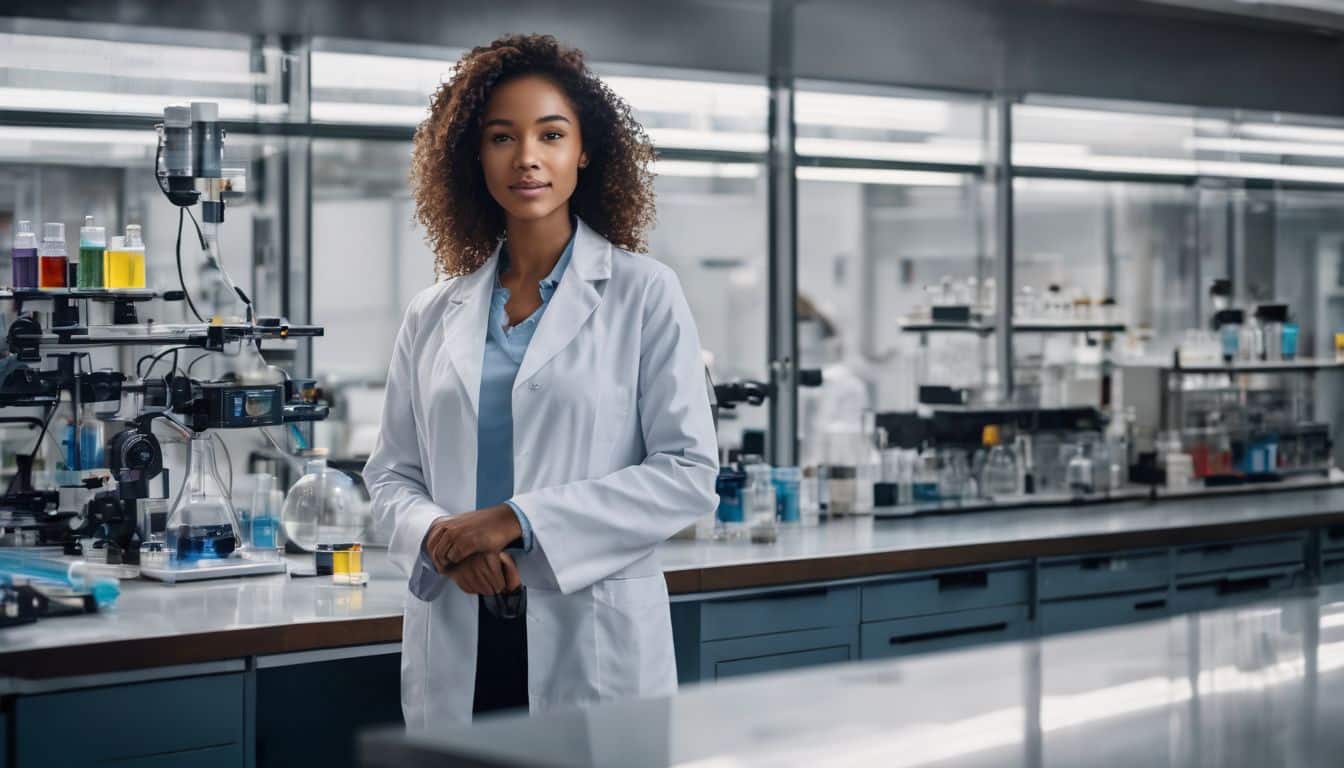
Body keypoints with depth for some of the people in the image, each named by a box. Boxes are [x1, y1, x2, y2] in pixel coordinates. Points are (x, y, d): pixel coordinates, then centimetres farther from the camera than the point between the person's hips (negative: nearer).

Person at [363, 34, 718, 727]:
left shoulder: (644, 294, -1)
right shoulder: (434, 317, 11)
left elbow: (689, 472, -7)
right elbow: (391, 474, 13)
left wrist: (519, 521, -15)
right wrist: (438, 537, -10)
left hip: (594, 645, -3)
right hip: (457, 649, 3)